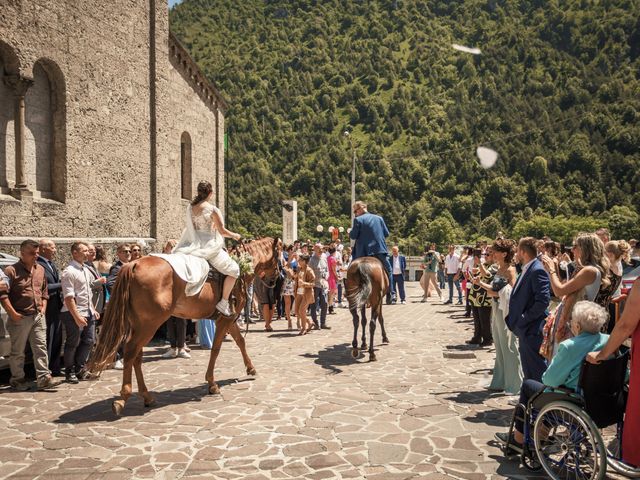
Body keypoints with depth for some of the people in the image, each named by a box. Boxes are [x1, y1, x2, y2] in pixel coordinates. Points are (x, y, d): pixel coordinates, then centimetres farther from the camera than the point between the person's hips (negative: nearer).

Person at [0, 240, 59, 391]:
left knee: (41, 348, 2)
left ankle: (43, 378, 5)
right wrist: (13, 313, -14)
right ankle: (17, 379, 20)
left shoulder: (40, 269, 11)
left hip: (38, 316, 5)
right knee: (18, 351, 7)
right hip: (20, 318, -5)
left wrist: (43, 308, 9)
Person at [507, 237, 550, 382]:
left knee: (537, 372, -3)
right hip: (524, 329, 10)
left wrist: (524, 319, -19)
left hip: (532, 330, -10)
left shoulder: (538, 270, -17)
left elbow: (543, 300, -24)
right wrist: (516, 319, 10)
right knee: (528, 372, 17)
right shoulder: (527, 270, 14)